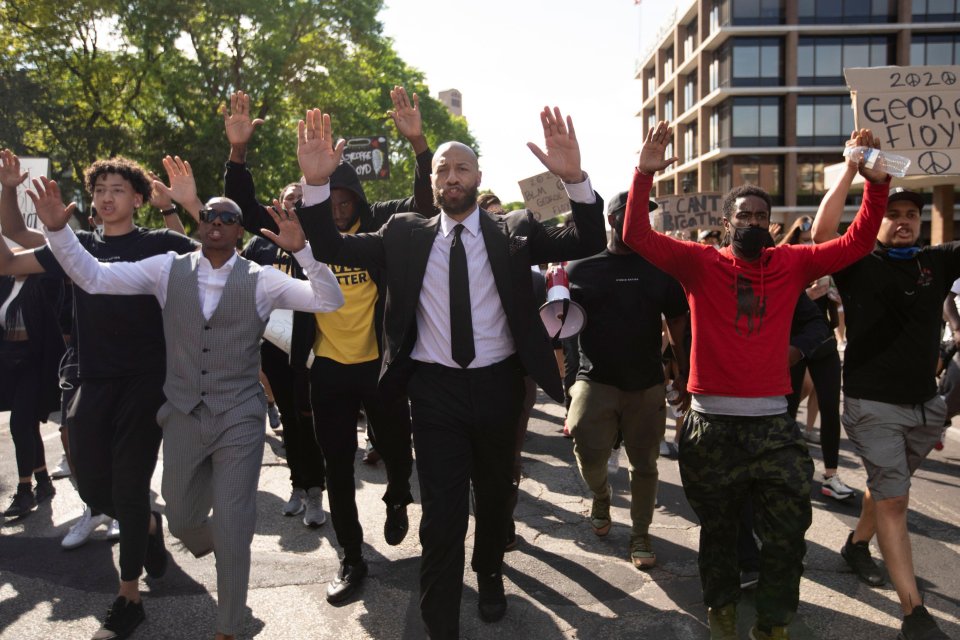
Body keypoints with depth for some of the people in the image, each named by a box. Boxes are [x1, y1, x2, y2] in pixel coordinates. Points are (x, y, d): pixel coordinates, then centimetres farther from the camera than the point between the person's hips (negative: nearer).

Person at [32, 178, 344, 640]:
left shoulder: (261, 280, -5)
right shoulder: (168, 269, 2)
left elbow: (330, 302, -14)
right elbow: (93, 277, -2)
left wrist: (300, 249, -28)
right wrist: (57, 228, -16)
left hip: (239, 420, -3)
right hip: (183, 417, 3)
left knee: (232, 531, 3)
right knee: (182, 521, 18)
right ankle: (218, 546, 55)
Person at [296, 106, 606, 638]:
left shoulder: (514, 231, -1)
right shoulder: (405, 234, 1)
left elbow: (586, 242, -11)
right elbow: (331, 249, -3)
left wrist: (573, 178, -28)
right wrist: (316, 182, -19)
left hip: (497, 386, 1)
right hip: (434, 389, -1)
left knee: (494, 495, 22)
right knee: (442, 514, 1)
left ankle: (489, 574, 51)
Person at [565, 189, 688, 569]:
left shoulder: (659, 268, 5)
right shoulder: (581, 267, 2)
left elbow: (677, 323, 8)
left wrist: (684, 372, 4)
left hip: (647, 384, 2)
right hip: (596, 381, -1)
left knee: (644, 464, 9)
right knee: (589, 455, -14)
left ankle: (640, 534, 27)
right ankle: (601, 494, 21)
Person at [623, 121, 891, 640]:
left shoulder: (791, 263, 6)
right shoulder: (701, 264, -2)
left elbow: (856, 243, 5)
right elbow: (637, 236, -11)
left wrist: (876, 183, -7)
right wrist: (644, 174, -21)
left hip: (773, 424, 2)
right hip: (712, 424, -2)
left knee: (787, 535, 6)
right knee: (718, 529, 16)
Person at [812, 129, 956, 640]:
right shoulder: (858, 266, -7)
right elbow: (822, 232, -24)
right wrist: (852, 167, -24)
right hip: (873, 404, -5)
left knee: (886, 486, 21)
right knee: (893, 500, -5)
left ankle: (857, 544, 45)